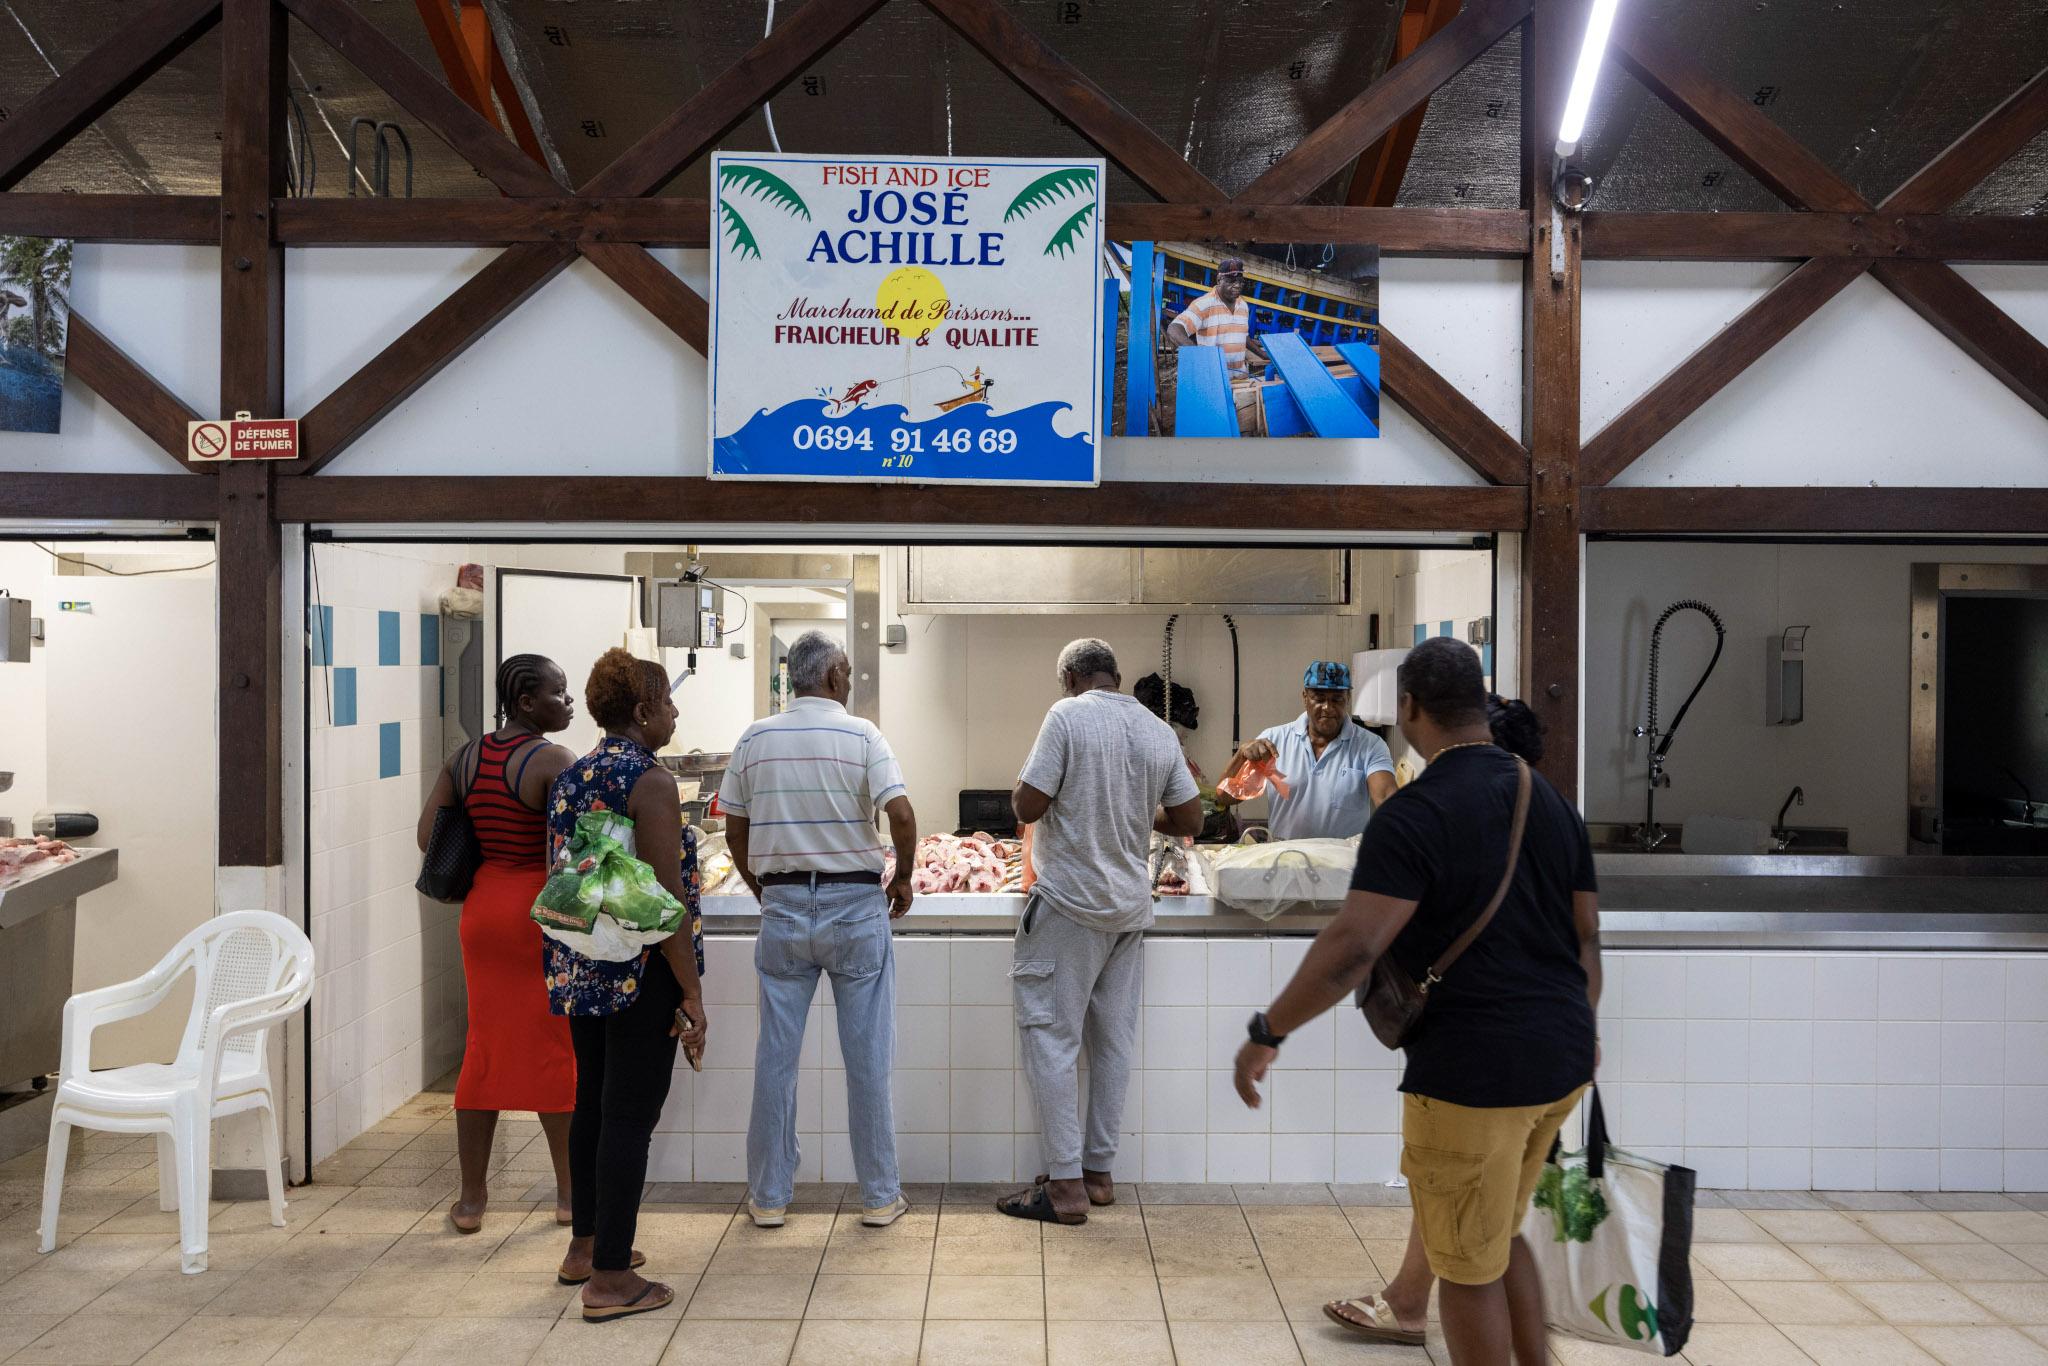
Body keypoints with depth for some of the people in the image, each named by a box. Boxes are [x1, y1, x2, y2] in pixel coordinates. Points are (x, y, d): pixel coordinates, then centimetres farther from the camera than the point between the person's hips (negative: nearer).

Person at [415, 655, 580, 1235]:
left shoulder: (465, 758, 6)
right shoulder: (553, 760, -15)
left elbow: (428, 831, 5)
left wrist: (471, 882, 14)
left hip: (484, 907, 6)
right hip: (544, 911, -6)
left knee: (484, 1050, 12)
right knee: (556, 1051, 5)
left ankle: (471, 1198, 19)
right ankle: (570, 1193, 16)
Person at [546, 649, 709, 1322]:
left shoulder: (569, 778, 9)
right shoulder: (650, 781, -16)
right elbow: (667, 896, -19)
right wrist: (692, 993, -14)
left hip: (580, 968, 8)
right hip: (641, 973, -8)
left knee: (592, 1103, 19)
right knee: (630, 1115, -1)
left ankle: (586, 1246, 33)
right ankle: (610, 1279, 6)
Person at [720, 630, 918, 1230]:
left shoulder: (754, 739, 3)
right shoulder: (861, 735, -6)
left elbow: (735, 832, 7)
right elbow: (901, 815, -16)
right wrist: (903, 878, 0)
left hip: (782, 906, 3)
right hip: (855, 906, -2)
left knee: (775, 1056, 9)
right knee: (866, 1057, 5)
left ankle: (769, 1196, 18)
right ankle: (880, 1196, 14)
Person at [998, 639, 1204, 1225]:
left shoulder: (1067, 717, -11)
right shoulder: (1161, 732, 6)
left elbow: (1027, 806, -14)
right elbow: (1189, 820, 10)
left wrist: (1030, 764, 6)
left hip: (1070, 903, -6)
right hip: (1131, 907, 6)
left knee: (1053, 1039, 1)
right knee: (1113, 1040, 12)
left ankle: (1066, 1184, 1)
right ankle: (1099, 1172, 22)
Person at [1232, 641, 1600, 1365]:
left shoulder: (1412, 815, -17)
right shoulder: (1552, 801, 7)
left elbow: (1352, 946, -25)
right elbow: (1588, 937, 13)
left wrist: (1267, 1033, -15)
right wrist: (1580, 1030, 27)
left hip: (1473, 1074, -8)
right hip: (1561, 1063, 8)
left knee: (1467, 1265, 8)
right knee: (1500, 1236, 24)